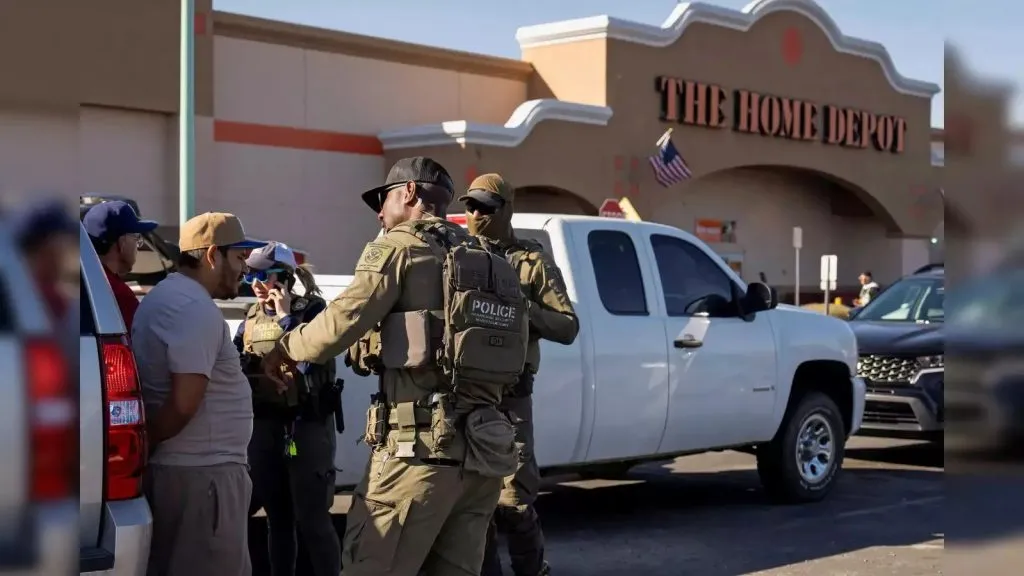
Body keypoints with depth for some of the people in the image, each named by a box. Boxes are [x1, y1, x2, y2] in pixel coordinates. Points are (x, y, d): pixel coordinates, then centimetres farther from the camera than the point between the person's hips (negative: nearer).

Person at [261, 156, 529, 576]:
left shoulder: (401, 247, 0)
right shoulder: (491, 263, 21)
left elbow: (341, 324, -12)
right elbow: (512, 367, 17)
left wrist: (285, 350, 7)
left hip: (420, 447, -7)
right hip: (482, 452, 7)